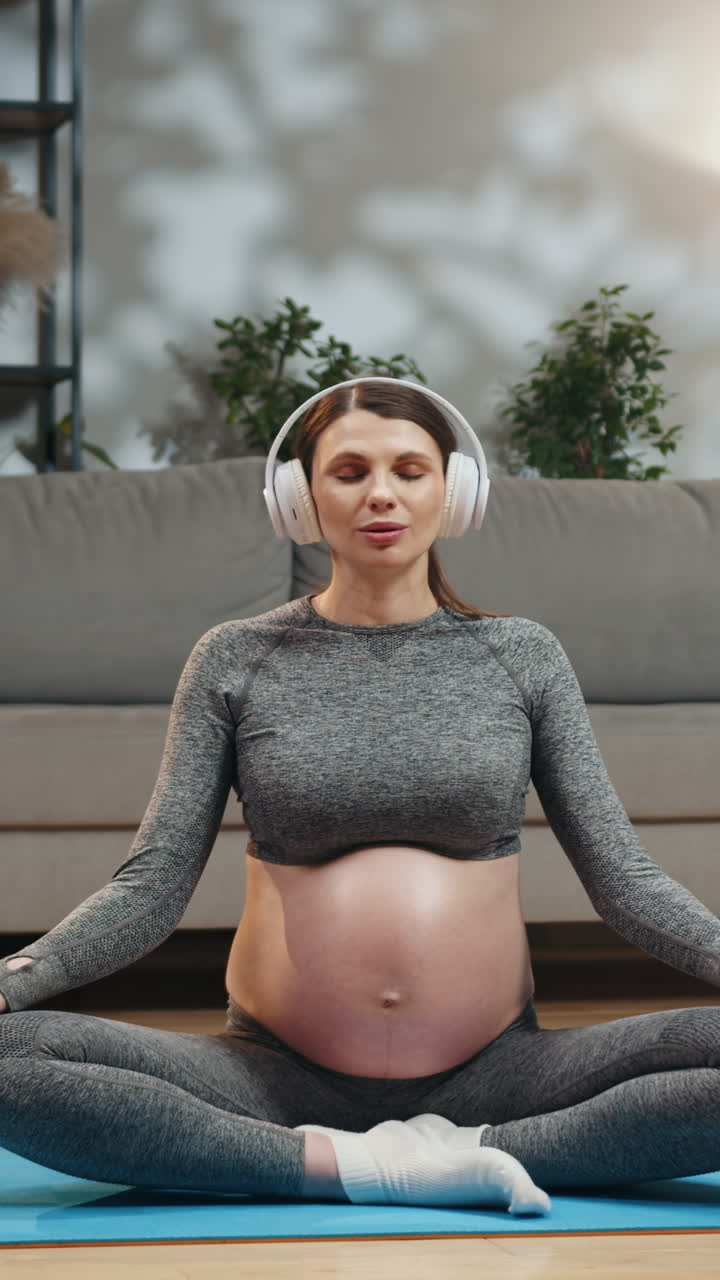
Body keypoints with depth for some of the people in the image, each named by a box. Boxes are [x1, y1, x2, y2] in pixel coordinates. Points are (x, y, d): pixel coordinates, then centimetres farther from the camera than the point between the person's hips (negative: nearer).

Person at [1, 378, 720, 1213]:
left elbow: (624, 879, 5)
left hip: (490, 1074, 0)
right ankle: (356, 1163, -22)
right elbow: (152, 886, 2)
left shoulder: (519, 657, 8)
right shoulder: (237, 660, 7)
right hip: (282, 1077, 0)